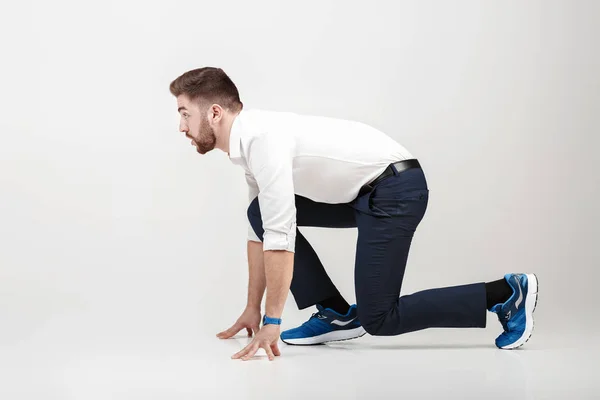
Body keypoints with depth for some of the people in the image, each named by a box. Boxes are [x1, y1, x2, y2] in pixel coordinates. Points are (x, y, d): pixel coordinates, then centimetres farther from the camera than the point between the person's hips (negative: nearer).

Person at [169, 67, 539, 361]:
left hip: (396, 188, -10)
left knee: (378, 319, -8)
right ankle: (336, 314, 11)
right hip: (365, 191, 10)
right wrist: (253, 308, 21)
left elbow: (280, 235, -27)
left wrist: (272, 322, -22)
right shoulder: (248, 143, 9)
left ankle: (505, 295, 0)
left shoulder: (262, 137, -22)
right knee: (259, 214, 8)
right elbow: (262, 229, 18)